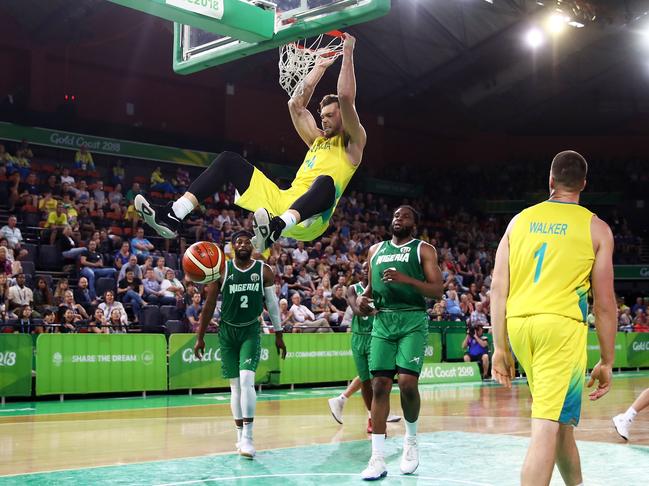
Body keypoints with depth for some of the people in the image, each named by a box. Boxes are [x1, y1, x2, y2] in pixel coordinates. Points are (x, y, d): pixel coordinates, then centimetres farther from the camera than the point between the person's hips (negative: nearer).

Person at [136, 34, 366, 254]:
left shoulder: (352, 143, 11)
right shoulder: (317, 139, 30)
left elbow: (346, 97, -4)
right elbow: (296, 104, 29)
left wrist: (347, 52, 1)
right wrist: (320, 67, 33)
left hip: (309, 217, -7)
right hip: (284, 201, 7)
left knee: (326, 182, -42)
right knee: (229, 160, 0)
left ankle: (275, 230, -68)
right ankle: (173, 217, -20)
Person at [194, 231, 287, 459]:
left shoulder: (264, 271, -2)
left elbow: (272, 304, 6)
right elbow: (209, 305, 1)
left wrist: (278, 335, 6)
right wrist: (200, 337, 0)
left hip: (251, 331, -1)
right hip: (227, 331, 1)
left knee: (247, 380, -17)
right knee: (235, 385, 5)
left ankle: (248, 437, -15)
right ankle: (240, 436, 16)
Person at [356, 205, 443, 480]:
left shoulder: (424, 250, 5)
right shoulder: (376, 250, 19)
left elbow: (438, 291, -4)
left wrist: (407, 279, -17)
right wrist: (363, 298, 5)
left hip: (413, 320, -4)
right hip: (382, 320, 4)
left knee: (407, 382, -16)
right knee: (379, 385, -4)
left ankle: (411, 440, 12)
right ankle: (377, 459, -1)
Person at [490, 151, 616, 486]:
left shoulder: (520, 220, 13)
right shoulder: (596, 228, 4)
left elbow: (498, 288, 6)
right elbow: (604, 303, 1)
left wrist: (500, 348, 11)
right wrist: (607, 362, 9)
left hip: (518, 323, 5)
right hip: (562, 324, -5)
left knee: (557, 415, 23)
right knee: (547, 426, -7)